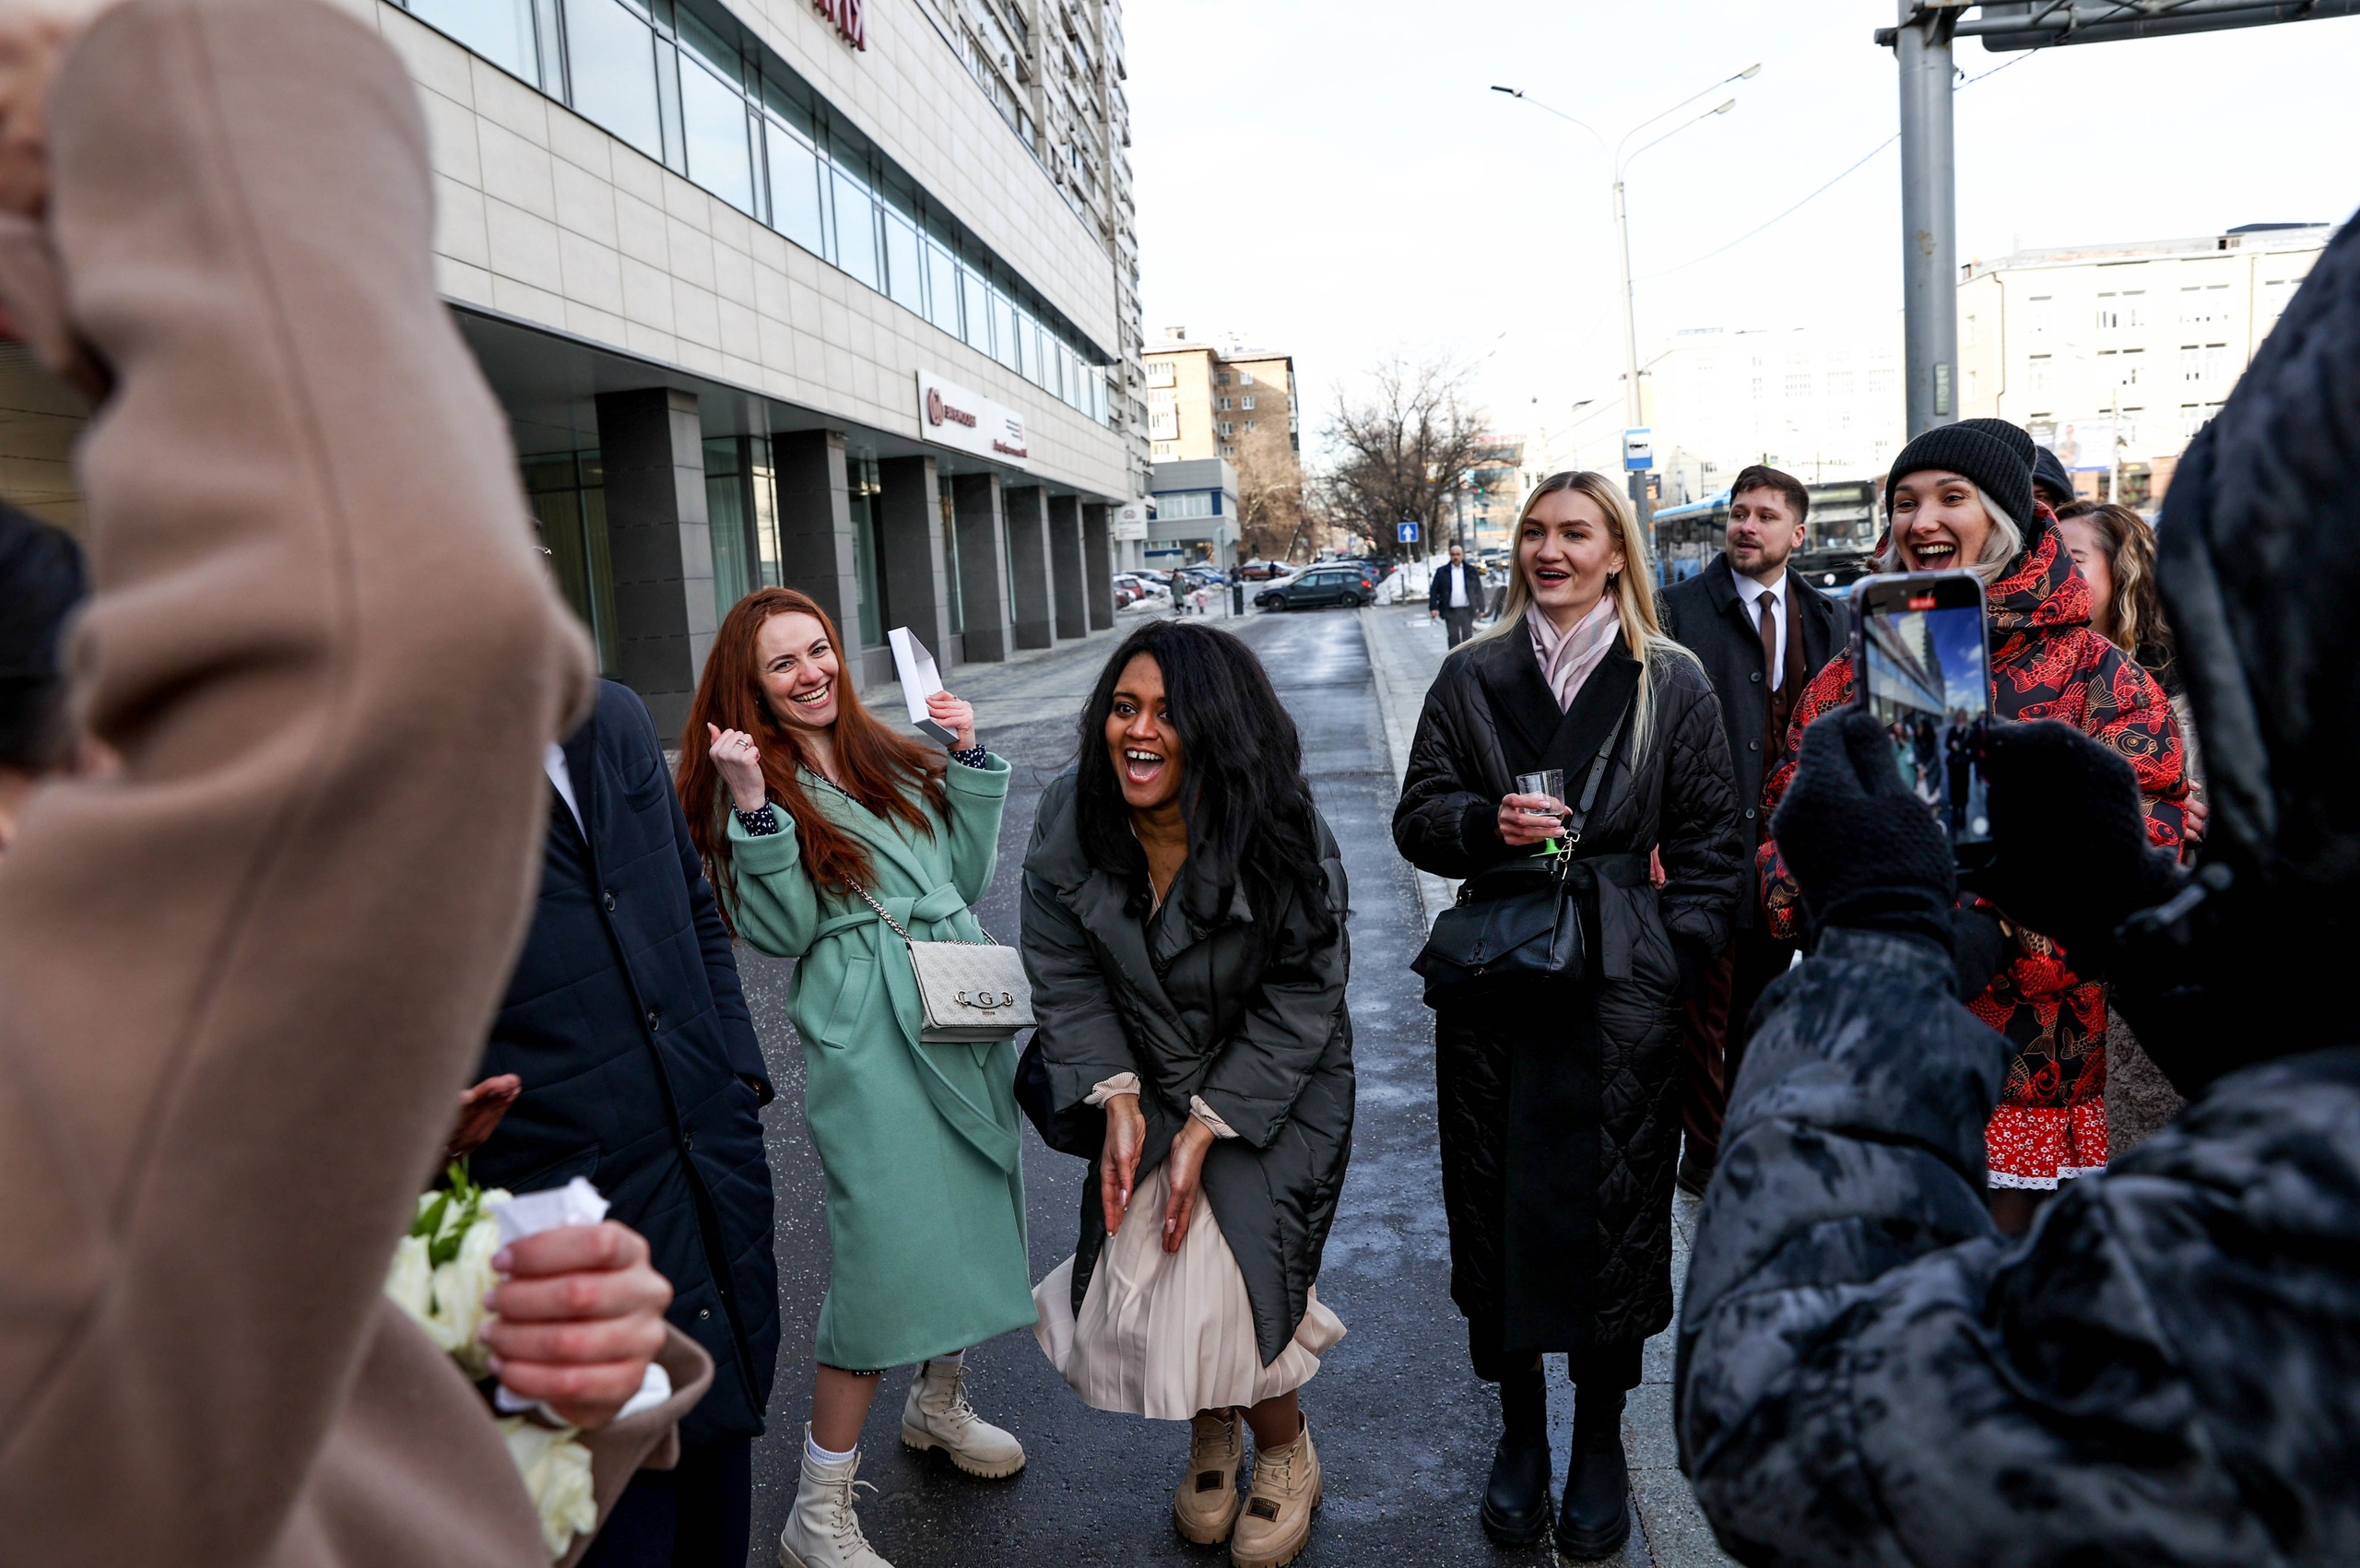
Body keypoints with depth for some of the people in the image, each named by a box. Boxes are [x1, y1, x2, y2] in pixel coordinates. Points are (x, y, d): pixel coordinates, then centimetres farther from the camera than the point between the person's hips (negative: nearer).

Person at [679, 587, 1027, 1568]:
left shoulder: (889, 760, 12)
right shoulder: (756, 781, -3)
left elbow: (969, 877, 12)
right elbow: (780, 933, -12)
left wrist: (967, 760, 6)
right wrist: (752, 806, -20)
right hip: (867, 1039, -6)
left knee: (971, 1212, 15)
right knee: (885, 1247, -7)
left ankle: (939, 1404, 41)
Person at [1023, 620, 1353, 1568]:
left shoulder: (1282, 838, -22)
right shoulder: (1069, 818, -12)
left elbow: (1299, 1001, -15)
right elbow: (1066, 976, -5)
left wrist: (1206, 1130, -19)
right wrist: (1120, 1101, -14)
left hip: (1272, 1091, -3)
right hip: (1146, 1085, 3)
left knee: (1223, 1270, -13)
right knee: (1141, 1268, -4)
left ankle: (1285, 1456, 19)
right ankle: (1211, 1433, 30)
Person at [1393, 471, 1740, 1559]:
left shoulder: (1672, 684, 3)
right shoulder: (1471, 678, 7)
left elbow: (1711, 843, 4)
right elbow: (1417, 819, 7)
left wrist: (1675, 954, -6)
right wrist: (1487, 823, -13)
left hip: (1621, 983, -1)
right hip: (1496, 979, 2)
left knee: (1613, 1209, 4)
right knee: (1498, 1203, 8)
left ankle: (1600, 1441, 24)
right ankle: (1520, 1429, 27)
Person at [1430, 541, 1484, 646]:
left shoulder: (1471, 571, 7)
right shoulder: (1442, 572, 5)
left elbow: (1479, 590, 6)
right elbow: (1434, 590, 2)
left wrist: (1481, 608, 1)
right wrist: (1433, 608, -8)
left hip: (1467, 610, 0)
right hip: (1450, 611, 0)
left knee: (1467, 637, 3)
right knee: (1453, 638, 3)